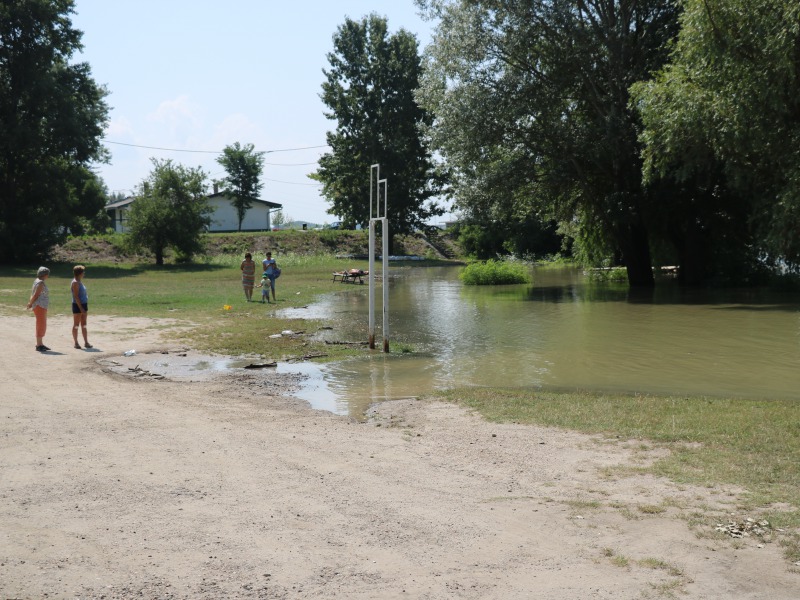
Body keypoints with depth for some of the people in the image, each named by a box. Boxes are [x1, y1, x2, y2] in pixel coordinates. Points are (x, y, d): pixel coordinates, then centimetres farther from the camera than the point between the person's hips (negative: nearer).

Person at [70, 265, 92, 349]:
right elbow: (76, 296, -19)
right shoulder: (75, 283, -14)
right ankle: (76, 343, 7)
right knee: (76, 325, 0)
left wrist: (85, 308, 17)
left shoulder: (80, 282, 13)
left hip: (83, 305, 9)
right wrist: (81, 308, -22)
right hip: (78, 305, -9)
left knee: (84, 324, 10)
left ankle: (86, 342, 13)